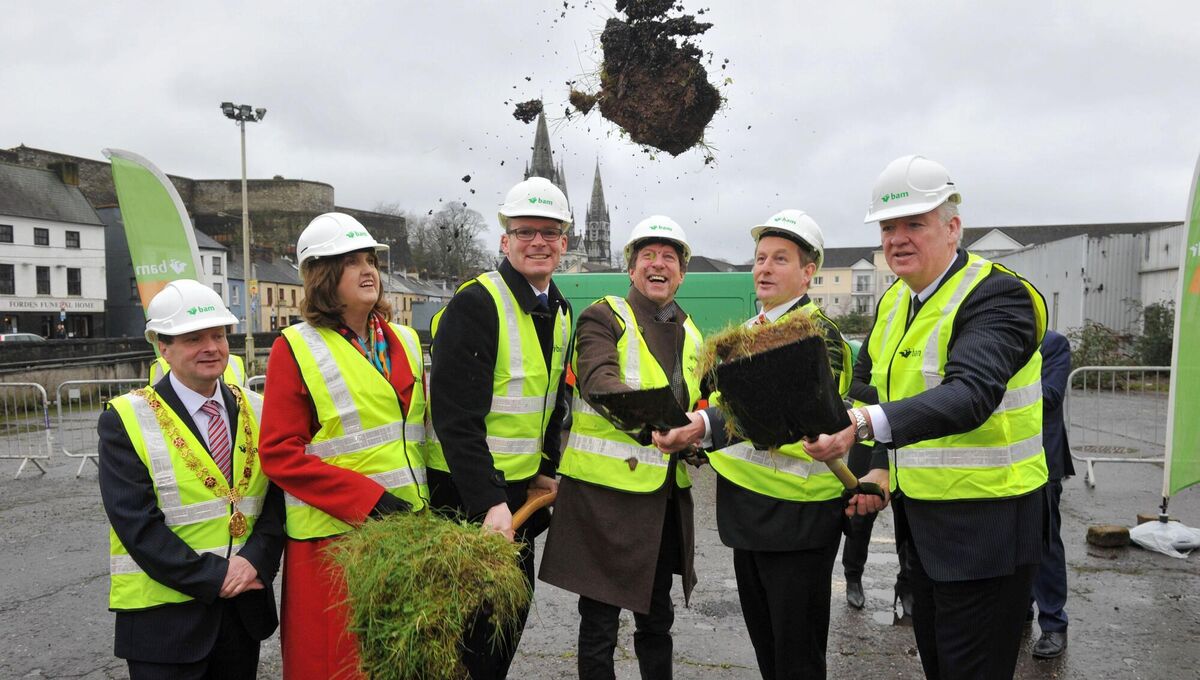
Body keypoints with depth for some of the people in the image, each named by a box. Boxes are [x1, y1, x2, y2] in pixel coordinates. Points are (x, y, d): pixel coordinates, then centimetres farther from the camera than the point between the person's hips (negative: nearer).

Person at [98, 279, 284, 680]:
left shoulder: (256, 411, 4)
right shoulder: (127, 420, -8)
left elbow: (278, 500, 2)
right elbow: (137, 523, -14)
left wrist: (255, 560, -15)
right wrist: (213, 578, -17)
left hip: (246, 603, 4)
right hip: (163, 615, -4)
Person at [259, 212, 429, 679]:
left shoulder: (404, 341, 11)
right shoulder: (297, 348, -5)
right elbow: (279, 454, -10)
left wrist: (425, 502, 4)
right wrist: (366, 498, -16)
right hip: (333, 532, -5)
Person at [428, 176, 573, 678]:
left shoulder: (558, 313, 7)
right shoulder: (475, 304, -19)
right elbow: (456, 418, -25)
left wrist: (547, 470, 10)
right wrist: (489, 503, -29)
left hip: (519, 486, 8)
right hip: (465, 492, -8)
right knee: (478, 617, 2)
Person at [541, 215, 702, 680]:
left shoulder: (691, 335, 15)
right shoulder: (604, 318, -6)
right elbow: (598, 380, -25)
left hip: (667, 495, 6)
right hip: (605, 490, -6)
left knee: (657, 617, 20)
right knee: (600, 623, 6)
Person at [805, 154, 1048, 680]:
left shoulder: (998, 296, -18)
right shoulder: (893, 301, 7)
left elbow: (970, 394, -36)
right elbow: (869, 386, 17)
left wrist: (865, 424, -50)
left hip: (985, 523, -8)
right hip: (919, 515, 8)